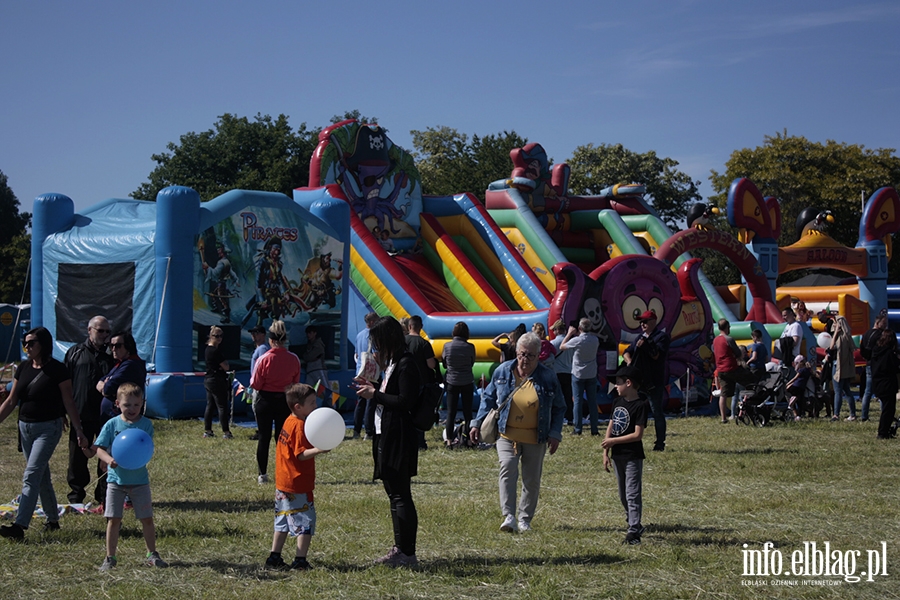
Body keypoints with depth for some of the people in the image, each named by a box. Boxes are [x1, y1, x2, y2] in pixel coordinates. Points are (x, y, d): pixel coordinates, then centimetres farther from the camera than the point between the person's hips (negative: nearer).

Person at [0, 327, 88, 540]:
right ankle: (53, 520, 27)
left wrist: (79, 431, -10)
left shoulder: (57, 370, -11)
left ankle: (20, 526, -20)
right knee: (42, 477, 14)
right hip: (25, 427, 6)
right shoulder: (23, 368, 6)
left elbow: (68, 403, -8)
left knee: (31, 476, -15)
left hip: (48, 428, -6)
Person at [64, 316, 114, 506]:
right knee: (78, 456, 5)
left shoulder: (112, 355, 9)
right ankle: (76, 495, 15)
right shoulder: (75, 353, 7)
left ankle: (104, 495, 13)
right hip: (81, 416, -1)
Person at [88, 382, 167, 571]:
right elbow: (99, 448, -5)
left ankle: (152, 554, 20)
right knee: (114, 519, 1)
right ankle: (110, 557, 11)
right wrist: (109, 459, -24)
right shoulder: (112, 425, -3)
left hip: (139, 479, 1)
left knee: (147, 518, 6)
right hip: (116, 478, -1)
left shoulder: (146, 424, -1)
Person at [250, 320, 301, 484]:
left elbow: (255, 385, -11)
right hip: (285, 402, 2)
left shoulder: (264, 359, -17)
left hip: (266, 401, -2)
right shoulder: (294, 359, -8)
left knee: (264, 437, 8)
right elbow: (296, 383, 3)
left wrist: (253, 378, 9)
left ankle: (262, 474, 11)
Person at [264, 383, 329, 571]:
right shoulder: (300, 426, -18)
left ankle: (274, 558, 19)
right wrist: (319, 449, -38)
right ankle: (300, 561, -2)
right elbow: (301, 454, -25)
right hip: (298, 485, -9)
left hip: (282, 484, 9)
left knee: (283, 522, 16)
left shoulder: (289, 422, 10)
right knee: (306, 522, -2)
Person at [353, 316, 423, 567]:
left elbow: (405, 402, -22)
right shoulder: (393, 363, 16)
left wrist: (375, 395, -15)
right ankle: (400, 548, 21)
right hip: (387, 436, 11)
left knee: (400, 495, -7)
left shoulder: (406, 365, -15)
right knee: (394, 493, 14)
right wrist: (372, 388, 10)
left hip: (399, 439, -11)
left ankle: (408, 553, -4)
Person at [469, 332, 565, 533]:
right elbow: (488, 398, 12)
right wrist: (478, 424, 8)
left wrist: (555, 434, -2)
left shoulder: (548, 377, -1)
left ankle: (525, 519, 21)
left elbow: (559, 408, 7)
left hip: (535, 439, 0)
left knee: (532, 480, 6)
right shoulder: (503, 371, 1)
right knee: (507, 471, -20)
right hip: (507, 435, 0)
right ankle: (509, 517, -21)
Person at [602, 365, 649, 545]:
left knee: (633, 494, -9)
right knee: (623, 495, 18)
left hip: (633, 456, -8)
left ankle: (633, 532, -10)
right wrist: (606, 452, 5)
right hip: (617, 455, 8)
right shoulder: (617, 401, 7)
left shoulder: (640, 405, -16)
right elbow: (611, 427, 10)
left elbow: (637, 435, -20)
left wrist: (613, 441, -15)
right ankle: (634, 524, 33)